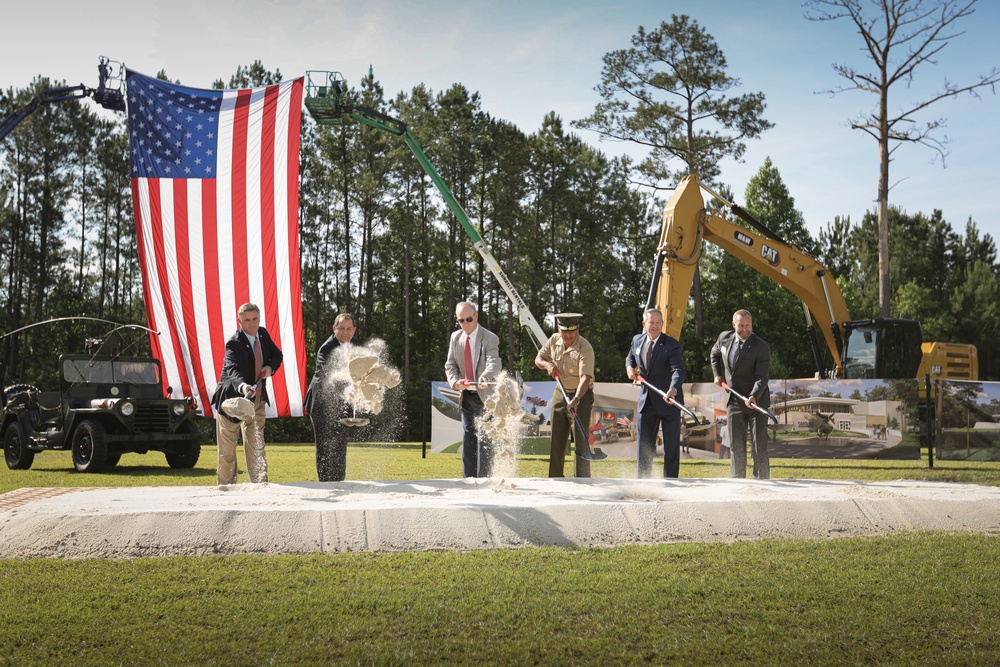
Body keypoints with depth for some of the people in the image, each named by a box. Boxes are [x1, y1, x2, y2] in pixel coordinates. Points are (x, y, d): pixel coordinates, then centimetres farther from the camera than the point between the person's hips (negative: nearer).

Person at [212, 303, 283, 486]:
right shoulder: (234, 343, -23)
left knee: (256, 445, 4)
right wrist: (242, 386, -60)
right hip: (233, 398, -5)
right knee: (227, 449, 6)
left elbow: (277, 354, 14)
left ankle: (260, 483, 6)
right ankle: (226, 485, 18)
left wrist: (270, 367, -9)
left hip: (256, 399, 5)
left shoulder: (263, 333, -1)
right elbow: (233, 370, -39)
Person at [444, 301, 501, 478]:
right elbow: (450, 364, 5)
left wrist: (485, 376, -51)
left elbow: (494, 362, -28)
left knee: (484, 439, -7)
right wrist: (455, 381, -17)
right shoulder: (455, 338, 5)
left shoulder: (489, 338, -12)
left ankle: (483, 478, -3)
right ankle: (468, 478, 15)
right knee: (468, 438, 9)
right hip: (466, 395, 5)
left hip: (485, 395, -5)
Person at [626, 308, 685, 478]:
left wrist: (673, 390, -45)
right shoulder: (637, 340, 4)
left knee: (671, 445, 2)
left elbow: (678, 370, -26)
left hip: (668, 400, -5)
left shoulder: (672, 344, -13)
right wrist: (630, 367, 1)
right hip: (646, 400, 5)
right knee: (644, 444, 8)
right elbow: (630, 357, 25)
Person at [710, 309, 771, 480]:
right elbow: (715, 354, 24)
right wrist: (717, 374, 11)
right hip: (734, 401, 4)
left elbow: (761, 377, -21)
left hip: (757, 401, -4)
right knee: (735, 446, 7)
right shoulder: (724, 338, 0)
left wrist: (754, 397, -37)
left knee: (759, 445, -3)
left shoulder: (761, 347, -15)